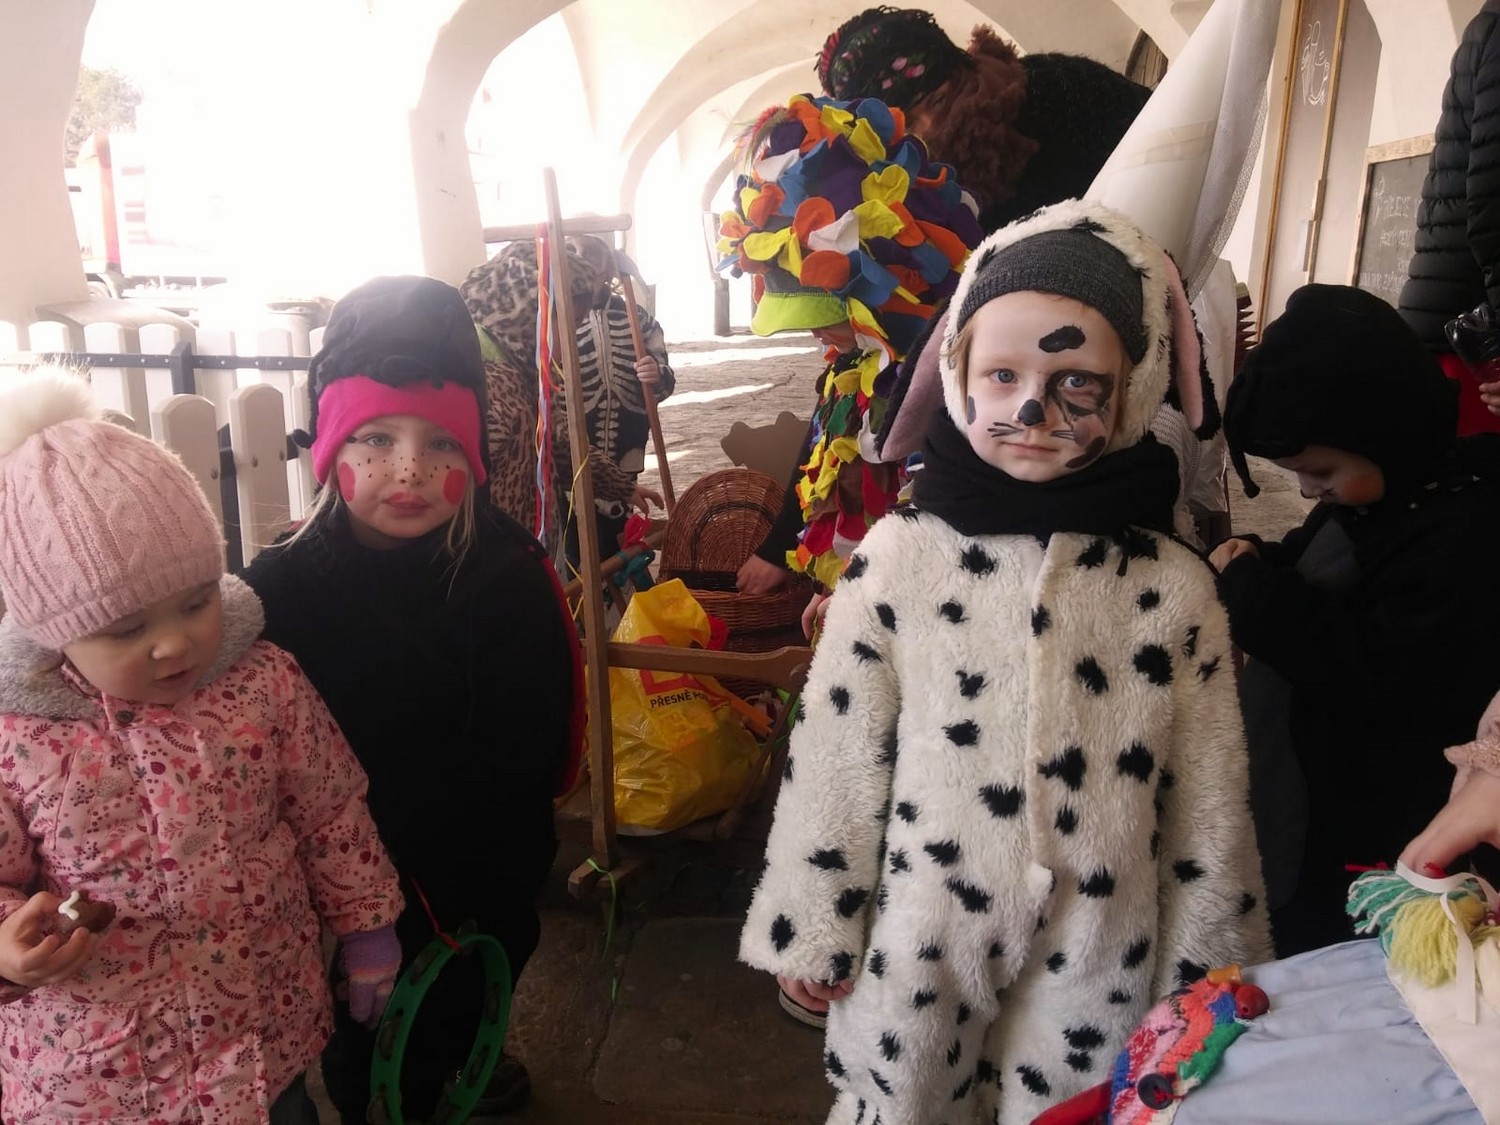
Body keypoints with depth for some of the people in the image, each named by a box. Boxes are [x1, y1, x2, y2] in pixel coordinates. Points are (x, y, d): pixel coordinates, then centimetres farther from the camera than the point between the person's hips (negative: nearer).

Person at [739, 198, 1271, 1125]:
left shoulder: (1175, 587, -9)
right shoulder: (897, 557, -13)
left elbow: (1209, 805, -1)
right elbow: (837, 757, -6)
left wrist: (1203, 978, 6)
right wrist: (813, 929, 0)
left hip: (1100, 963, 1)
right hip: (921, 947, 0)